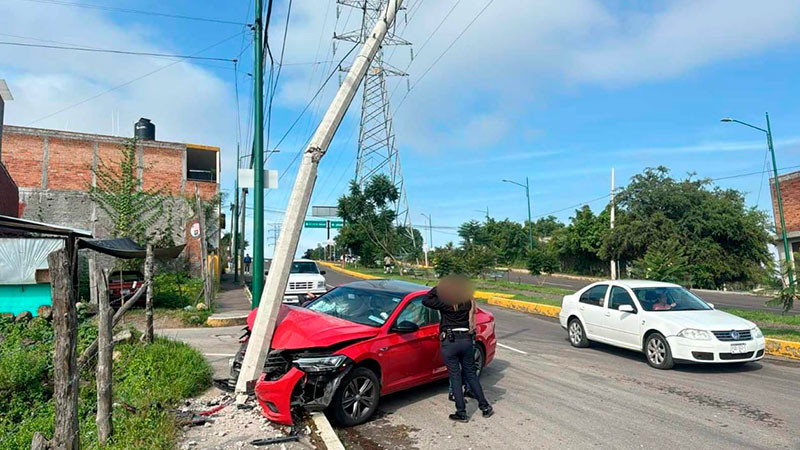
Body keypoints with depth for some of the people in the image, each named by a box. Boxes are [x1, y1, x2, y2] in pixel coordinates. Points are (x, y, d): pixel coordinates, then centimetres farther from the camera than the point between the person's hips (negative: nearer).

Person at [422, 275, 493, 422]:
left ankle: (461, 413, 12)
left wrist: (439, 287, -7)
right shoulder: (469, 302, 1)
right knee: (471, 374, 18)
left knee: (455, 376, 5)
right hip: (467, 340, 5)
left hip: (450, 342, -4)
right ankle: (485, 406, 23)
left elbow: (425, 300, -16)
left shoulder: (447, 303, -14)